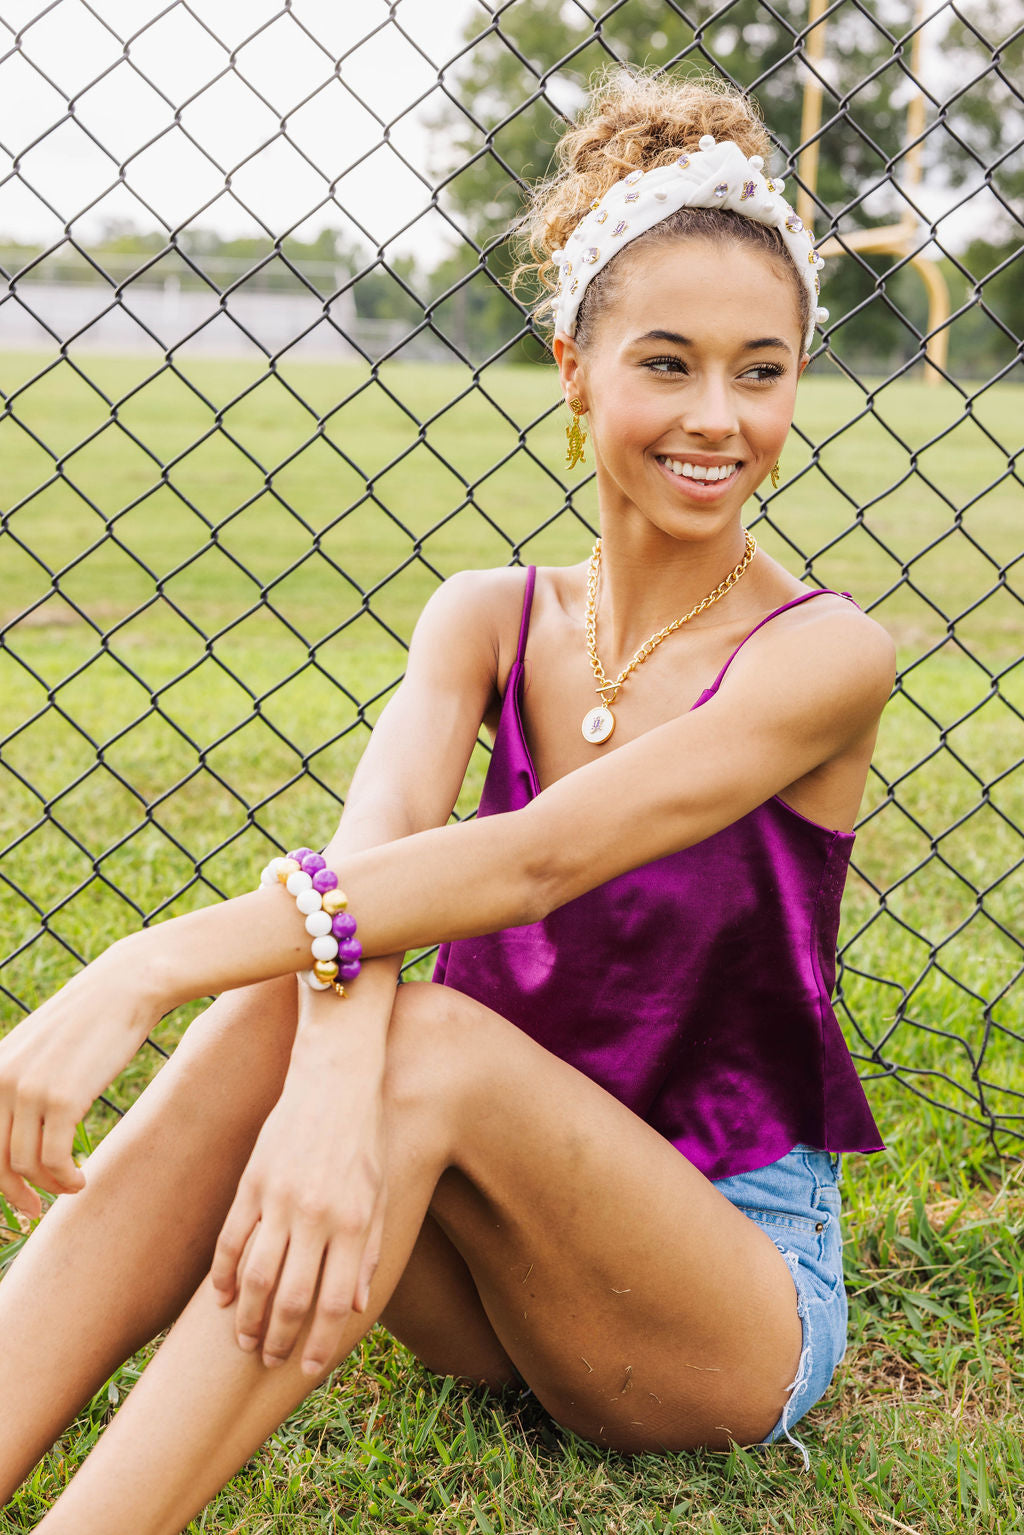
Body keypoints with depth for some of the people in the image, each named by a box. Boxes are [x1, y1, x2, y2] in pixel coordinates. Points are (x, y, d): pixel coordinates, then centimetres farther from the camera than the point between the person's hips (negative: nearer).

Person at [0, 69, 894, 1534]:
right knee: (285, 1007, -27)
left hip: (741, 1286, -3)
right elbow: (374, 849, -19)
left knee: (434, 1041, -32)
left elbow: (534, 858, -27)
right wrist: (327, 1079, -41)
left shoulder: (820, 653, -12)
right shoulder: (487, 620, 2)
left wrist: (152, 968, -36)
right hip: (505, 1278, 4)